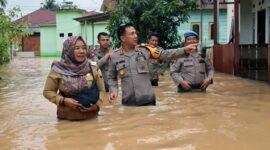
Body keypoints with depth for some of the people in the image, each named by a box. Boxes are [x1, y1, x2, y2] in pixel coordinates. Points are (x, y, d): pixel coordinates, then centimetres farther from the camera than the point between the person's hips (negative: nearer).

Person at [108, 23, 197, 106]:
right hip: (128, 102, 0)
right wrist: (113, 90, -5)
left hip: (147, 100, 1)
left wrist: (184, 50, -5)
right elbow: (112, 78, 12)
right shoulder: (115, 56, 1)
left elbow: (165, 54, 4)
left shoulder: (144, 50, 2)